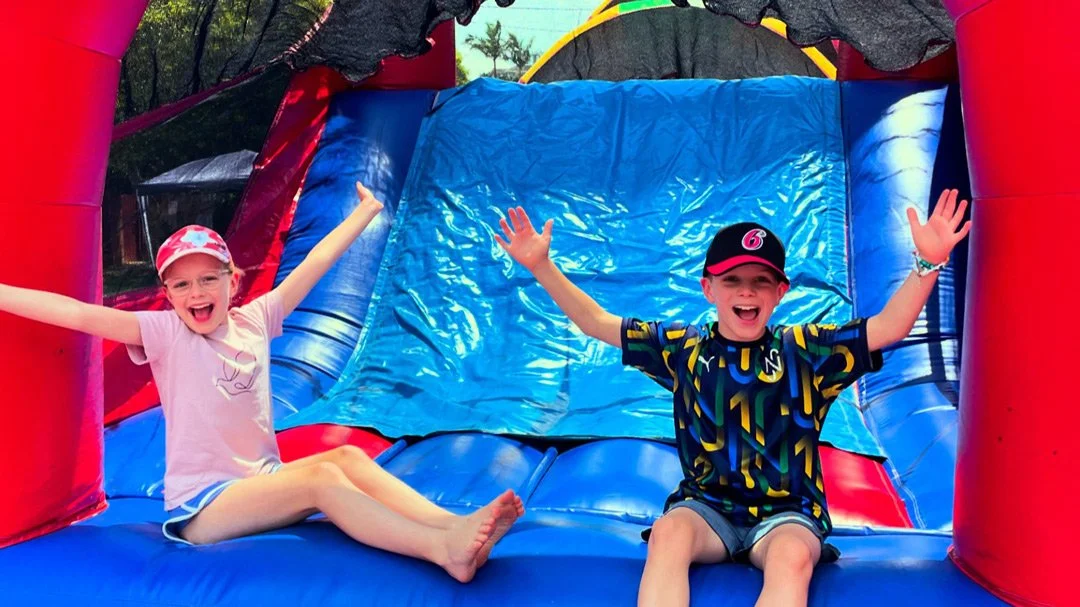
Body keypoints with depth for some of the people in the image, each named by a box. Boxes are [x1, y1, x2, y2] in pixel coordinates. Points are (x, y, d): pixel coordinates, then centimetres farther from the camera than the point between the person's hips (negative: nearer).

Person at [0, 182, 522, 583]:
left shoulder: (253, 321, 7)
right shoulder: (165, 334, -6)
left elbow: (314, 265, 11)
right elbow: (80, 314, -18)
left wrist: (365, 213, 19)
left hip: (262, 482, 6)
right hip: (201, 507, -6)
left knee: (348, 457, -17)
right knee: (321, 477, -27)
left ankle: (456, 525, -33)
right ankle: (443, 550, -43)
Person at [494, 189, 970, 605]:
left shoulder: (805, 352, -2)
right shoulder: (683, 349, 2)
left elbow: (888, 327, -11)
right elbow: (597, 324, 3)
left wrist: (927, 262, -26)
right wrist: (541, 267, -5)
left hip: (787, 511, -1)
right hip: (706, 505, 1)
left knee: (793, 556, -34)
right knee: (668, 533, -31)